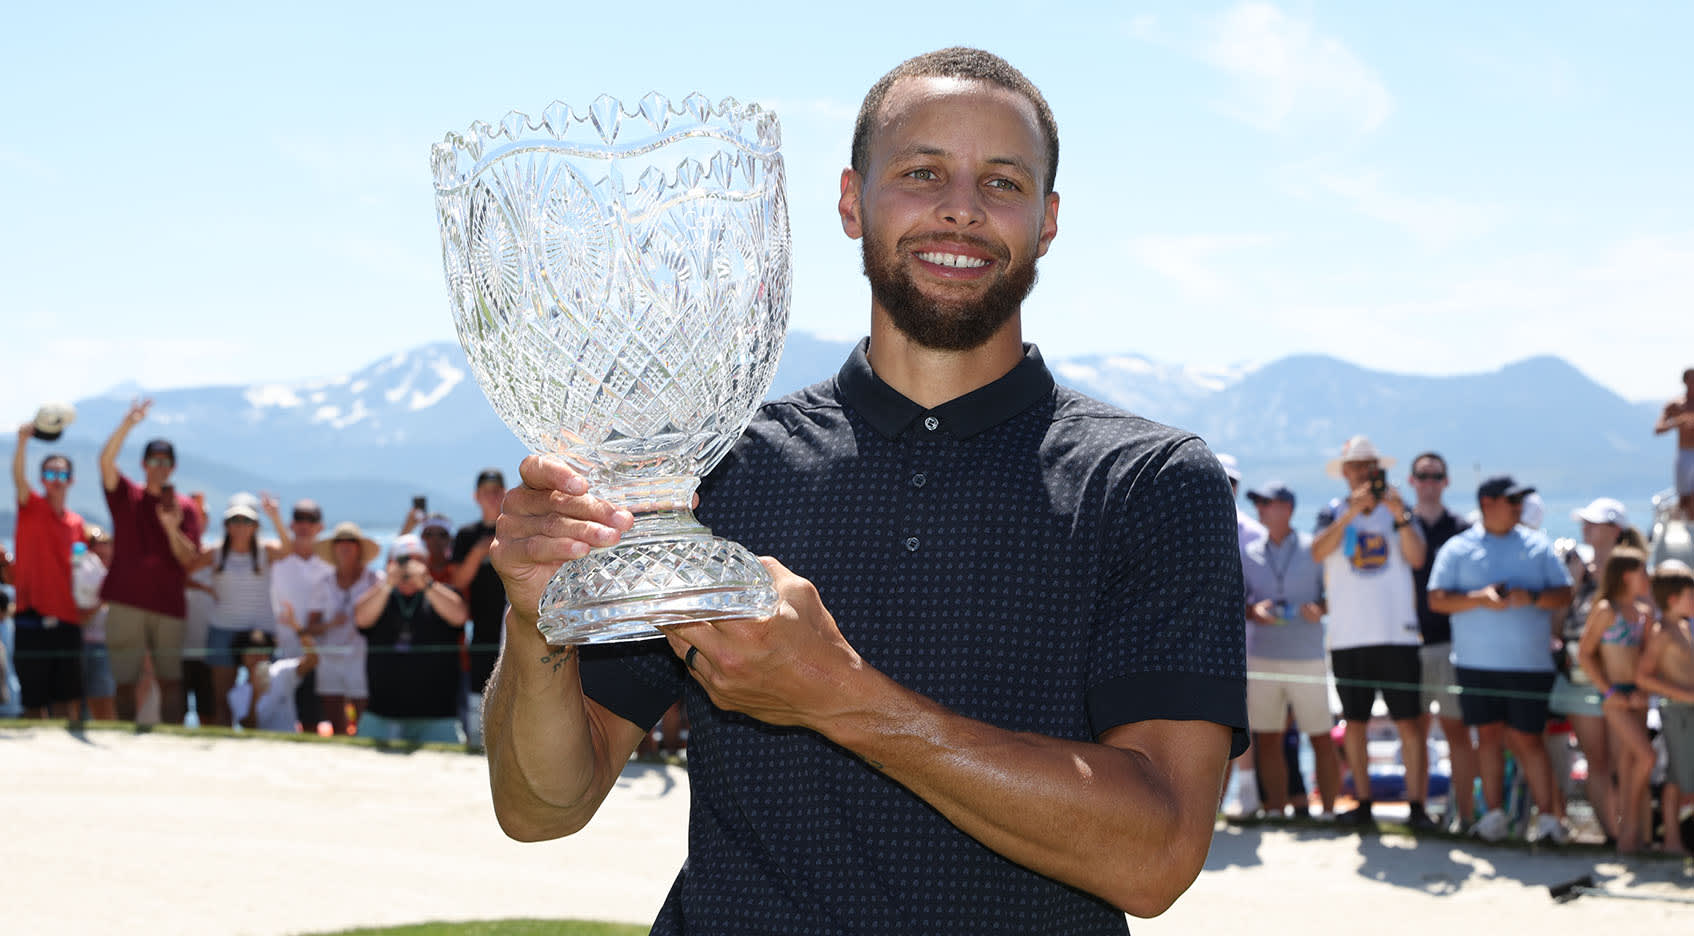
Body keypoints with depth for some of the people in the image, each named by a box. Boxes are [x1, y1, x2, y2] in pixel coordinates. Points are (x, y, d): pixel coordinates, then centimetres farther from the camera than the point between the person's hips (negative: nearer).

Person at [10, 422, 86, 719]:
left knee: (66, 700, 4)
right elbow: (18, 476, -18)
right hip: (33, 618, -4)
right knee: (34, 699, 0)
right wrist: (22, 441, -35)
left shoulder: (76, 522, 12)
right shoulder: (31, 507, 1)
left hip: (67, 619, 4)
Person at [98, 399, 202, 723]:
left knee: (170, 679, 1)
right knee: (125, 680, 2)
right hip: (126, 602, -1)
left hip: (169, 605, 1)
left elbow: (188, 558, 0)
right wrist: (128, 424, -22)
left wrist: (171, 526, -16)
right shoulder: (126, 496, 6)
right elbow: (106, 461, -12)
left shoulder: (185, 507, 7)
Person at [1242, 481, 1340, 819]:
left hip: (1308, 656, -3)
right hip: (1261, 658, 3)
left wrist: (1321, 609, -15)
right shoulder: (1249, 554, 11)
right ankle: (1275, 812, 10)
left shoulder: (1314, 550, 2)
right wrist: (1252, 611, -8)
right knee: (1267, 739, 3)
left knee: (1321, 738, -2)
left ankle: (1329, 811, 5)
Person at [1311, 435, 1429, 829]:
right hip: (1348, 637, 1)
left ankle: (1417, 805, -3)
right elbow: (1318, 552, -10)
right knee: (1354, 723, 5)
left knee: (1408, 723, -5)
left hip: (1397, 634, -1)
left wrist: (1400, 515, -17)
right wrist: (1352, 511, -19)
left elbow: (1417, 558, -5)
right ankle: (1363, 804, 13)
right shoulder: (1334, 512, 9)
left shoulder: (1398, 510, 8)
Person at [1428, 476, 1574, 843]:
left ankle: (1547, 817, 5)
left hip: (1530, 662, 0)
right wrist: (1479, 598, -15)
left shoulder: (1537, 545, 9)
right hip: (1477, 662, 0)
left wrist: (1533, 597, -13)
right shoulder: (1458, 548, 5)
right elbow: (1437, 600, -1)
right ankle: (1494, 814, 15)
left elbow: (1564, 594, 7)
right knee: (1489, 734, 5)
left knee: (1527, 739, -1)